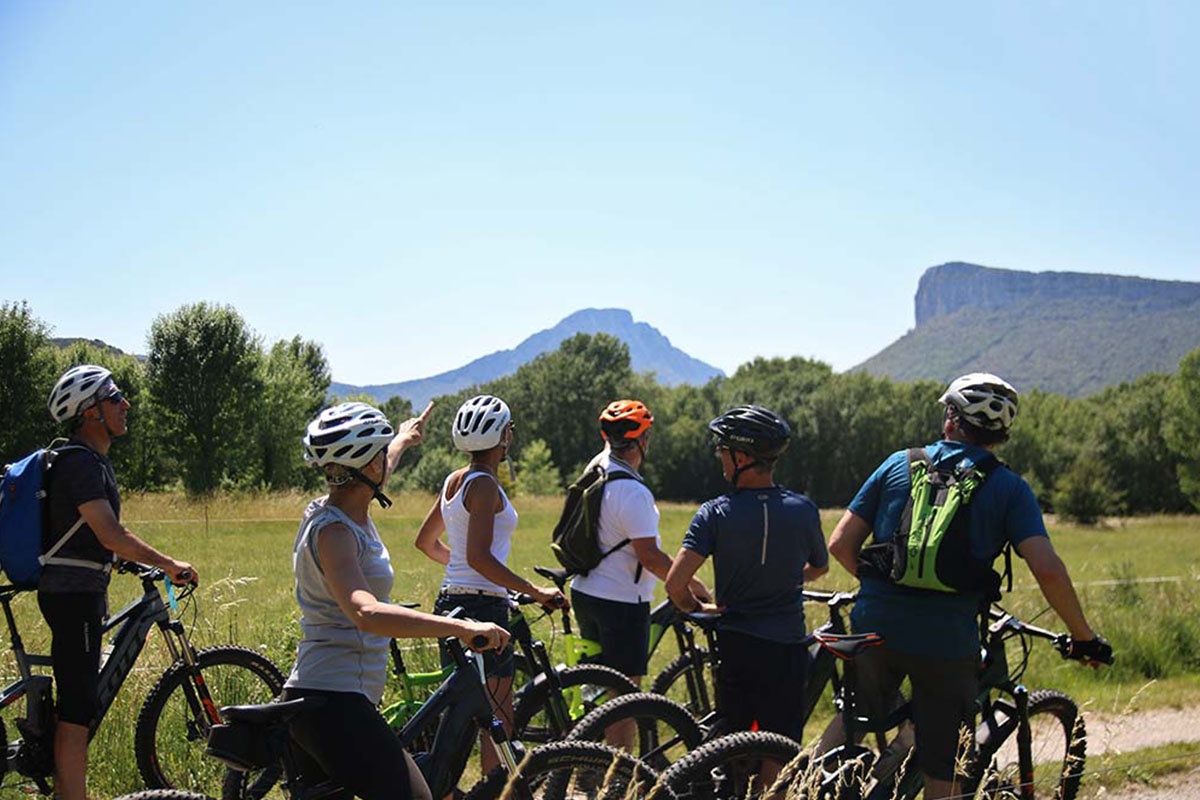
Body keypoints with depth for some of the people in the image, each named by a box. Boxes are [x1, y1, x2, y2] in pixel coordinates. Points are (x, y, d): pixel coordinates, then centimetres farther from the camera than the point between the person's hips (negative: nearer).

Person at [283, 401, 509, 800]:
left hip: (312, 697, 11)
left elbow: (373, 476, 36)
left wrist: (403, 439, 55)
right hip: (335, 706, -11)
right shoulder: (332, 531, -18)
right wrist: (461, 627, -41)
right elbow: (366, 613, -35)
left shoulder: (336, 511, 11)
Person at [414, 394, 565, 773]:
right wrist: (535, 592, -21)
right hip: (482, 606, -9)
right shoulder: (484, 484, -15)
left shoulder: (455, 480, 12)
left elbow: (425, 542, 23)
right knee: (499, 722, -3)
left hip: (451, 601, 9)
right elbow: (479, 557, -24)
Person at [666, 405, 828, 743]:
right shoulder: (803, 510, -4)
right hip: (786, 648, 1)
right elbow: (820, 567, 15)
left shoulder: (715, 513, -11)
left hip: (734, 645, 0)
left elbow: (675, 583, -18)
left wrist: (697, 608, 3)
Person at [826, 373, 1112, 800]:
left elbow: (841, 544, 4)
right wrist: (1084, 637, 0)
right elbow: (1047, 570, -12)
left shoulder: (899, 463, 7)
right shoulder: (1009, 488, 1)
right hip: (947, 642, -2)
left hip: (876, 625, 2)